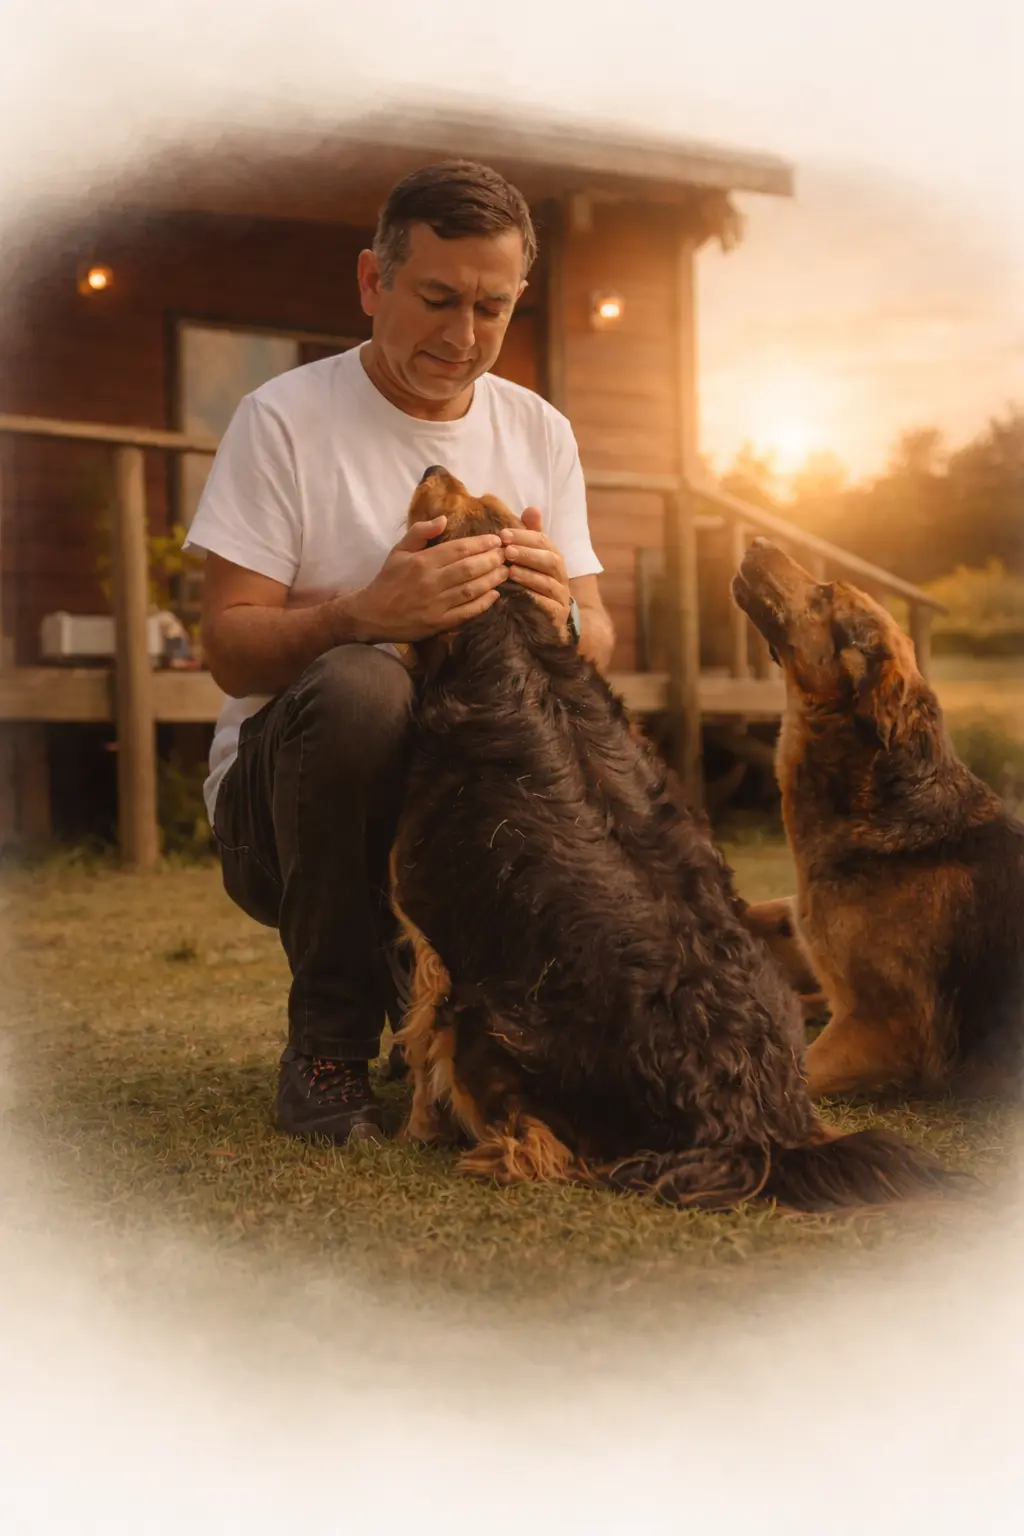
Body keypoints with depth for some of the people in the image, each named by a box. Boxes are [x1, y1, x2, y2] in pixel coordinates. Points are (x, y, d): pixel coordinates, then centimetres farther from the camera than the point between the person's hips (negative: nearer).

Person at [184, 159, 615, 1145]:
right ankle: (329, 1044, -16)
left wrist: (562, 615, -22)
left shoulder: (540, 433, 7)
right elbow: (229, 650, -14)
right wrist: (365, 612, -34)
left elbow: (598, 646, 4)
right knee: (360, 685, -36)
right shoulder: (285, 418, -8)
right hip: (279, 793, -4)